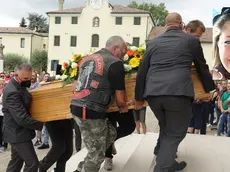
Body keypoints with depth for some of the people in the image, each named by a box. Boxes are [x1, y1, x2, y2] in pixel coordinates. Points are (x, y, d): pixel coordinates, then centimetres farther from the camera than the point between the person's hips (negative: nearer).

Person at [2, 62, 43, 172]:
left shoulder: (18, 86, 5)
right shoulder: (13, 92, -26)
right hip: (18, 133, -10)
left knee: (16, 162, 18)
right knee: (32, 163, -6)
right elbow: (22, 118, -30)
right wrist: (40, 125, -20)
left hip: (17, 131, 10)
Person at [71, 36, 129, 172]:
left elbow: (75, 86, 21)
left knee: (111, 134, 23)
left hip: (76, 107, 8)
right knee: (96, 154, 8)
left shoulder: (87, 58, 18)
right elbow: (120, 99, -4)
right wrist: (123, 107, 17)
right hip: (92, 112, -8)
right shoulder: (115, 63, -5)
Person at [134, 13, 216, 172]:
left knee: (166, 129, 25)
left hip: (153, 93, 4)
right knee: (174, 133, 10)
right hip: (179, 93, -4)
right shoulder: (191, 40, 12)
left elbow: (142, 72, 16)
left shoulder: (153, 42, 18)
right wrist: (210, 89, 35)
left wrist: (139, 97, 23)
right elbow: (202, 68, 21)